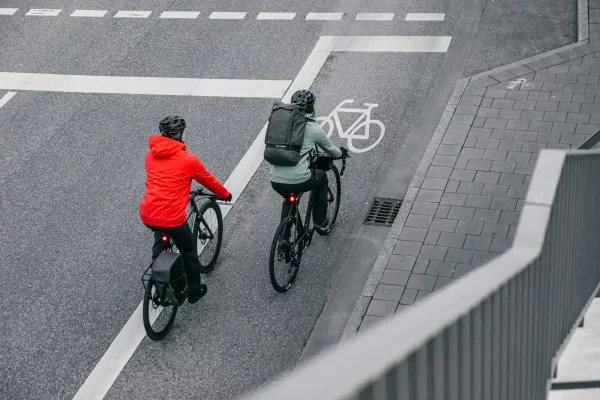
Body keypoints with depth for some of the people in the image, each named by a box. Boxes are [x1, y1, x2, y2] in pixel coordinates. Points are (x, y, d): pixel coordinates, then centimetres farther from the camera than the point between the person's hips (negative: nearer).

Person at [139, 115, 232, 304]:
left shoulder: (150, 155, 9)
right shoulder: (189, 159, -6)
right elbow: (208, 180, 9)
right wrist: (225, 194, 28)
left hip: (147, 215, 5)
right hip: (171, 218, -5)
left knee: (160, 238, 36)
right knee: (189, 251, 20)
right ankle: (194, 291, 33)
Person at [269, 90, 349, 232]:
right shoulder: (314, 128, -3)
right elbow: (329, 148, 15)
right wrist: (341, 153, 38)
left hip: (275, 181, 4)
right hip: (297, 181, -4)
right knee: (322, 176, 28)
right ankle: (320, 221, 33)